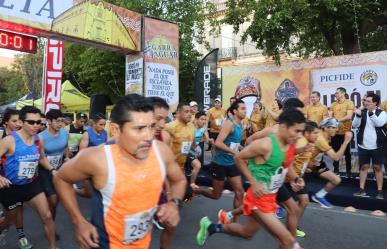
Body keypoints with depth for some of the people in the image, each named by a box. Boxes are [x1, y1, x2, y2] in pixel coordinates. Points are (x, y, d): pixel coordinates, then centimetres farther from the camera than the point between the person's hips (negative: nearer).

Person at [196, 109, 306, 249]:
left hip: (271, 197, 9)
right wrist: (254, 183, -19)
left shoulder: (291, 145, 0)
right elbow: (239, 158, -15)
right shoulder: (265, 144, -25)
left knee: (247, 233, 25)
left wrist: (294, 179, -2)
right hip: (259, 198, -9)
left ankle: (210, 227, 44)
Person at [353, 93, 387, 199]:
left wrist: (371, 113, -33)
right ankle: (362, 190, 15)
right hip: (363, 146, 2)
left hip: (377, 146, -2)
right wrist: (358, 115, -23)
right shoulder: (361, 112, 4)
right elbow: (355, 125, -7)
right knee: (364, 167, 8)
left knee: (377, 167, 7)